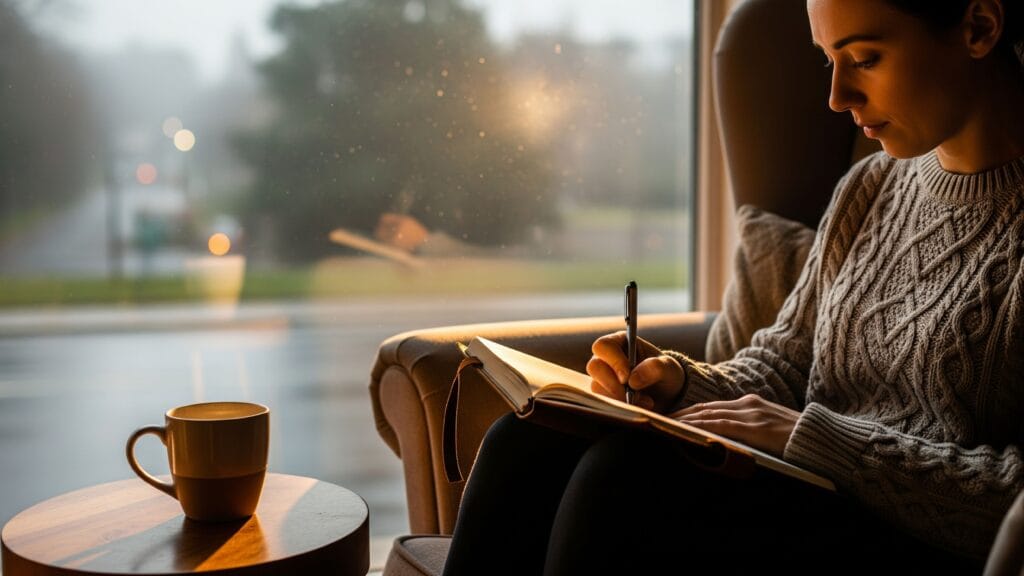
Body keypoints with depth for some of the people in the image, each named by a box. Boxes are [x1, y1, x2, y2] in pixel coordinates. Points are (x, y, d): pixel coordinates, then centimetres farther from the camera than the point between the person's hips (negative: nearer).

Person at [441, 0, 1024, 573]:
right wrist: (680, 380, -3)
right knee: (528, 442, -14)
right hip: (797, 492, 7)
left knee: (627, 472, -30)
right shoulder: (871, 187, 14)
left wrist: (813, 434, -20)